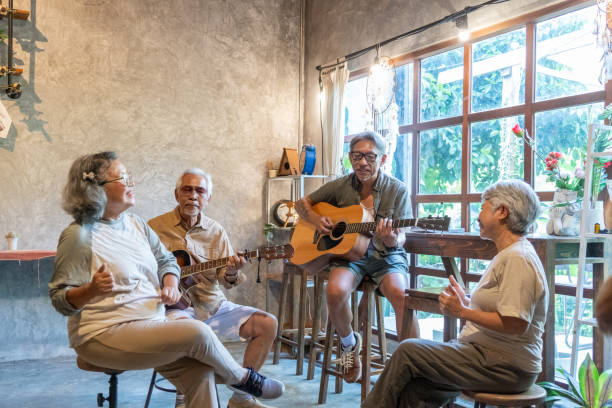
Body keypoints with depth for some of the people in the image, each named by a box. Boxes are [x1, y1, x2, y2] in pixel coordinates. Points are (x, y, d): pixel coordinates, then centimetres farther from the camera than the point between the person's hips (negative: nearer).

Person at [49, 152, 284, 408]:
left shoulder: (136, 224, 9)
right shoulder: (79, 236, -11)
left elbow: (166, 259, 18)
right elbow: (60, 299, -9)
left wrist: (170, 285, -4)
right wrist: (92, 289, -30)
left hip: (151, 323, 6)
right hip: (106, 335, -6)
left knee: (199, 370, -17)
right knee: (197, 332, -22)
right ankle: (244, 378, 5)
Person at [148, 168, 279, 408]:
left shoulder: (216, 232, 9)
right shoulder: (155, 227, 1)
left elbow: (226, 281, 6)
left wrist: (230, 273, -18)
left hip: (213, 305, 4)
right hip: (176, 306, -4)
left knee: (267, 324, -8)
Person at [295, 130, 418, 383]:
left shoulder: (397, 190, -1)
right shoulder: (340, 187, 5)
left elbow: (400, 238, -5)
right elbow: (302, 203, 16)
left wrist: (392, 241, -30)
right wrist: (316, 220, -5)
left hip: (386, 257, -1)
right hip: (348, 253, 2)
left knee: (400, 294, -34)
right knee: (335, 291, -31)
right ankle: (349, 342, 2)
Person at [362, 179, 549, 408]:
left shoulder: (518, 259, -17)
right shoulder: (508, 254, 17)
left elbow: (516, 324, -25)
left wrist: (463, 311, -18)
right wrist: (465, 301, 7)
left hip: (507, 366, -9)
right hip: (491, 354, 9)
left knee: (408, 351, -11)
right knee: (416, 386, -2)